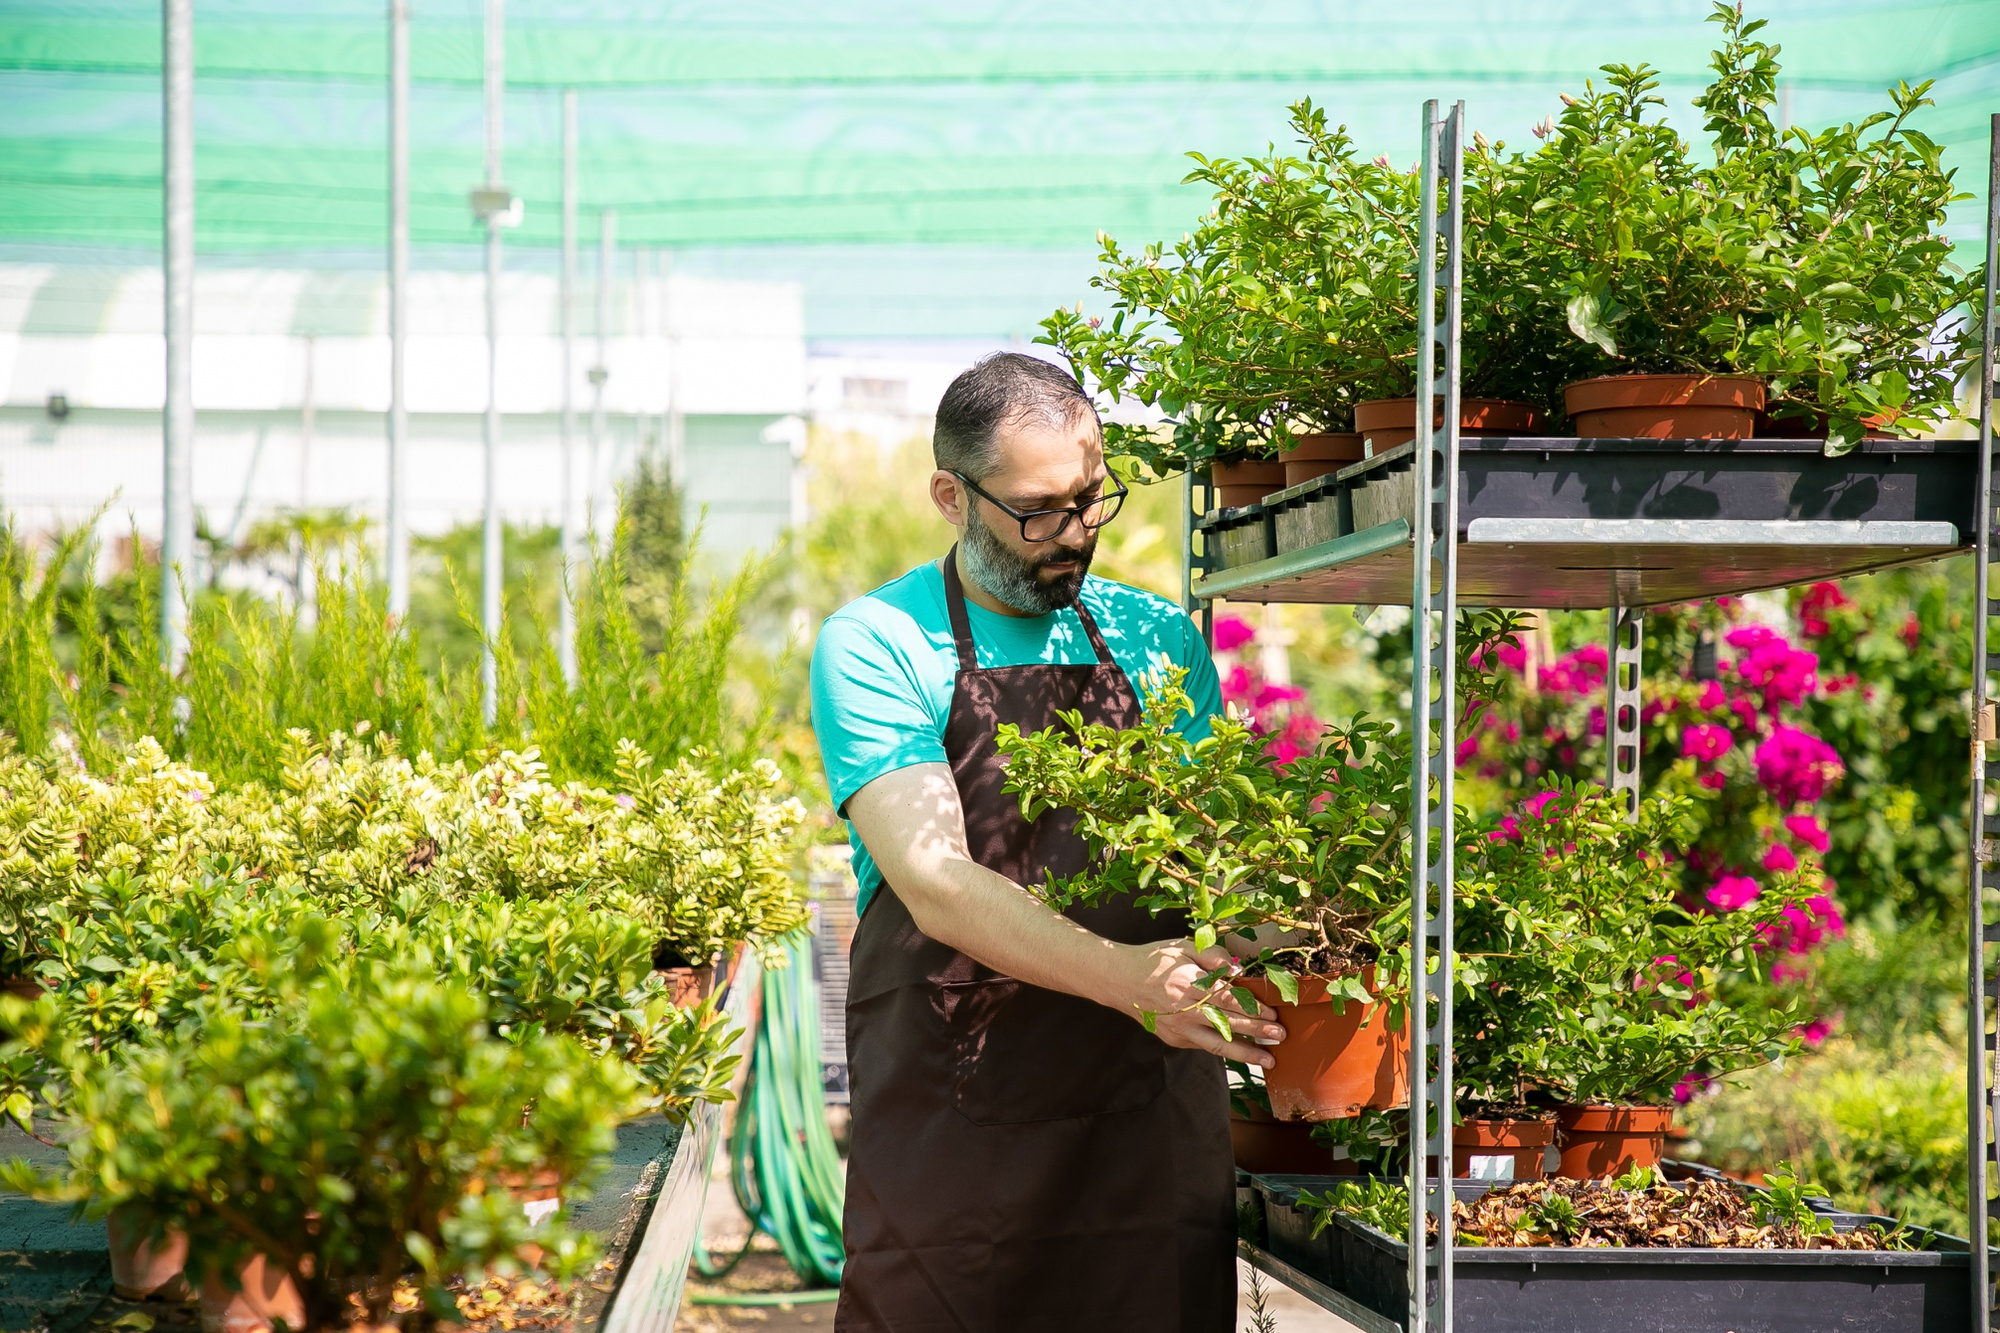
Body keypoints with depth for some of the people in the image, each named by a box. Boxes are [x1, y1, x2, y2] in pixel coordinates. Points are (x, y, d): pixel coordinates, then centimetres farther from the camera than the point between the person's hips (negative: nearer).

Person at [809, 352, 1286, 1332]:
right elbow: (934, 880, -16)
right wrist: (1125, 976, -30)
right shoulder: (872, 646, -3)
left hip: (1153, 1126, 3)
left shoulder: (1155, 641, 10)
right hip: (950, 1131, -3)